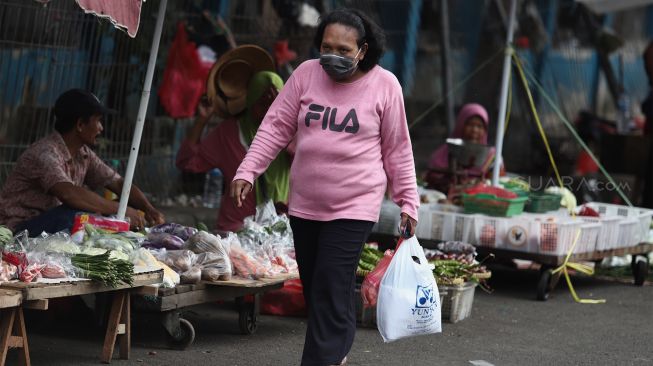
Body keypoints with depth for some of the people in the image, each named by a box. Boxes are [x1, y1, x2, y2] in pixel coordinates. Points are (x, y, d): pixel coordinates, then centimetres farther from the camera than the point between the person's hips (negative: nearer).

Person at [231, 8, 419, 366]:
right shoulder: (306, 74, 0)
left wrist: (407, 202, 3)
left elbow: (397, 149, 1)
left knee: (331, 294, -11)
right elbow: (275, 127, 3)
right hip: (303, 205, 4)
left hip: (353, 208, -4)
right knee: (313, 289, 13)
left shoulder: (384, 85, -6)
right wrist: (247, 171, -5)